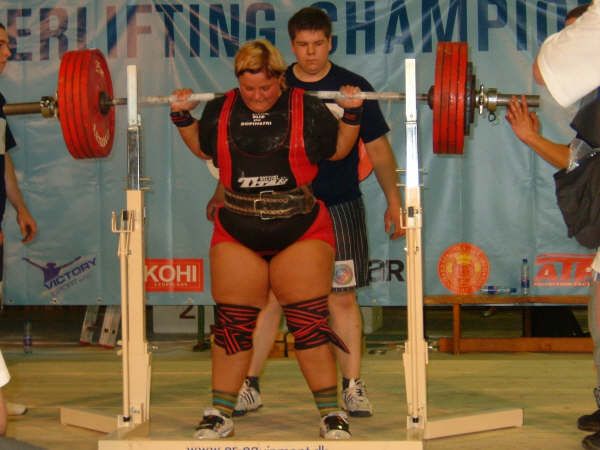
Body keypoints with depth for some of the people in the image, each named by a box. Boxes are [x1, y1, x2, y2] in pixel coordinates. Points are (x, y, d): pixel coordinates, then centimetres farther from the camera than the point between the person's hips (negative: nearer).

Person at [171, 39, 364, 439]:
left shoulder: (307, 109, -3)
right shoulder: (221, 111, 3)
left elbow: (338, 149, 9)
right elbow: (202, 148, 20)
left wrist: (352, 113, -4)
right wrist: (182, 116, 7)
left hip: (302, 230, -2)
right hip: (237, 233, 2)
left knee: (310, 324, -1)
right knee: (231, 326, 5)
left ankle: (331, 413, 9)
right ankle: (220, 414, 16)